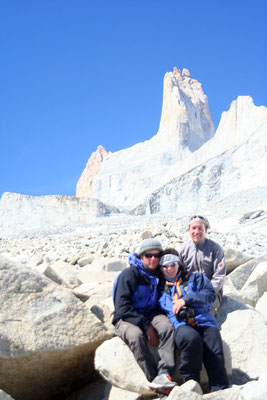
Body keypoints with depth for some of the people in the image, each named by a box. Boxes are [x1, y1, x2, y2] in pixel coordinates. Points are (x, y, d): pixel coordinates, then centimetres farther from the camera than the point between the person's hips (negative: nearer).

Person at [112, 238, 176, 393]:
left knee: (167, 326, -29)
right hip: (126, 318, -4)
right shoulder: (129, 274, -11)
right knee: (136, 335, -37)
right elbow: (122, 307, -17)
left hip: (150, 315, 4)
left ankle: (164, 373, -37)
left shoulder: (159, 274, 8)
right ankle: (153, 378, -30)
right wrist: (146, 326, -21)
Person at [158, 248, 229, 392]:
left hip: (203, 321, 1)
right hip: (180, 325, -1)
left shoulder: (195, 278, 24)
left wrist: (186, 299, -2)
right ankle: (191, 383, -24)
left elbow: (210, 295, 8)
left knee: (216, 356, -24)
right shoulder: (160, 287, 27)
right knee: (192, 338, -37)